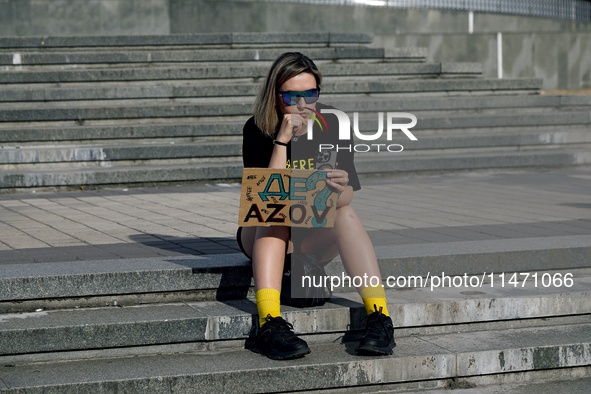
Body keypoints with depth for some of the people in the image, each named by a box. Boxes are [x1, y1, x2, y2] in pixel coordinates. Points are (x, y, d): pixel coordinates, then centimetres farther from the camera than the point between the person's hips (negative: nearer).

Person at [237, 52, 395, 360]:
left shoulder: (332, 125, -6)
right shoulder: (257, 130, -11)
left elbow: (346, 197, -14)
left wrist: (340, 190, -38)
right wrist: (282, 140, -29)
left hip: (318, 236, 1)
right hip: (265, 236, -1)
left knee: (346, 213, -28)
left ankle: (379, 317, -39)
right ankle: (269, 325, -51)